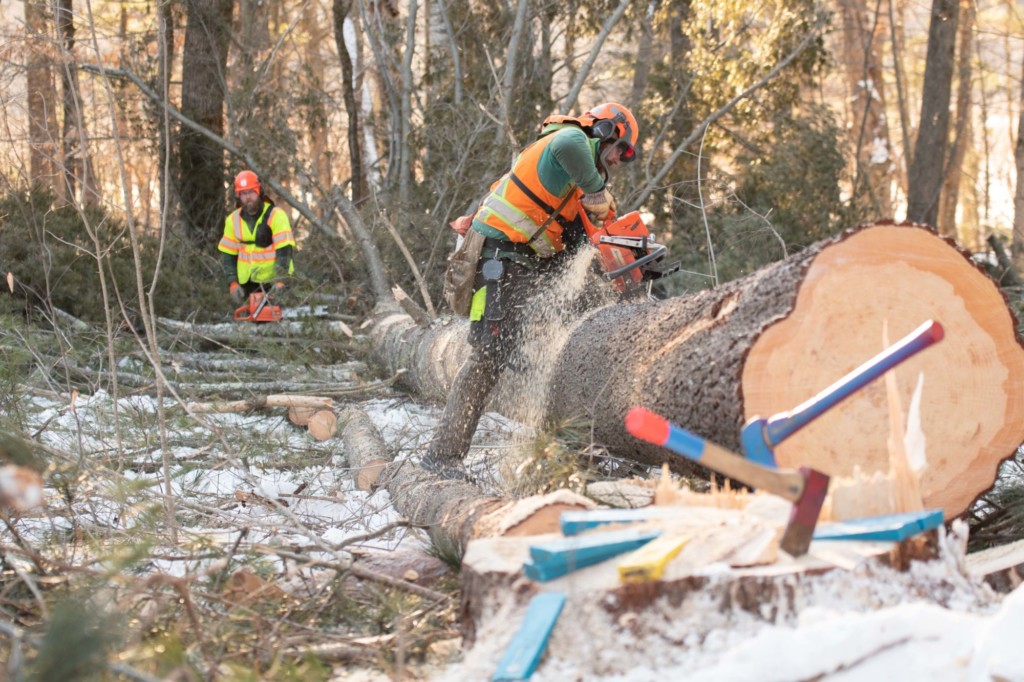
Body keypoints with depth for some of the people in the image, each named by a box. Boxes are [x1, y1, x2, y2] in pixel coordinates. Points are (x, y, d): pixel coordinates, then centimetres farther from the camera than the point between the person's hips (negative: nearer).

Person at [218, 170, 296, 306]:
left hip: (272, 283, -5)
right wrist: (233, 283, -7)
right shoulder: (233, 220, 5)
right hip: (246, 283, 5)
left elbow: (284, 251, -18)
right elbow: (228, 255, 6)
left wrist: (280, 280, -30)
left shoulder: (276, 216, -10)